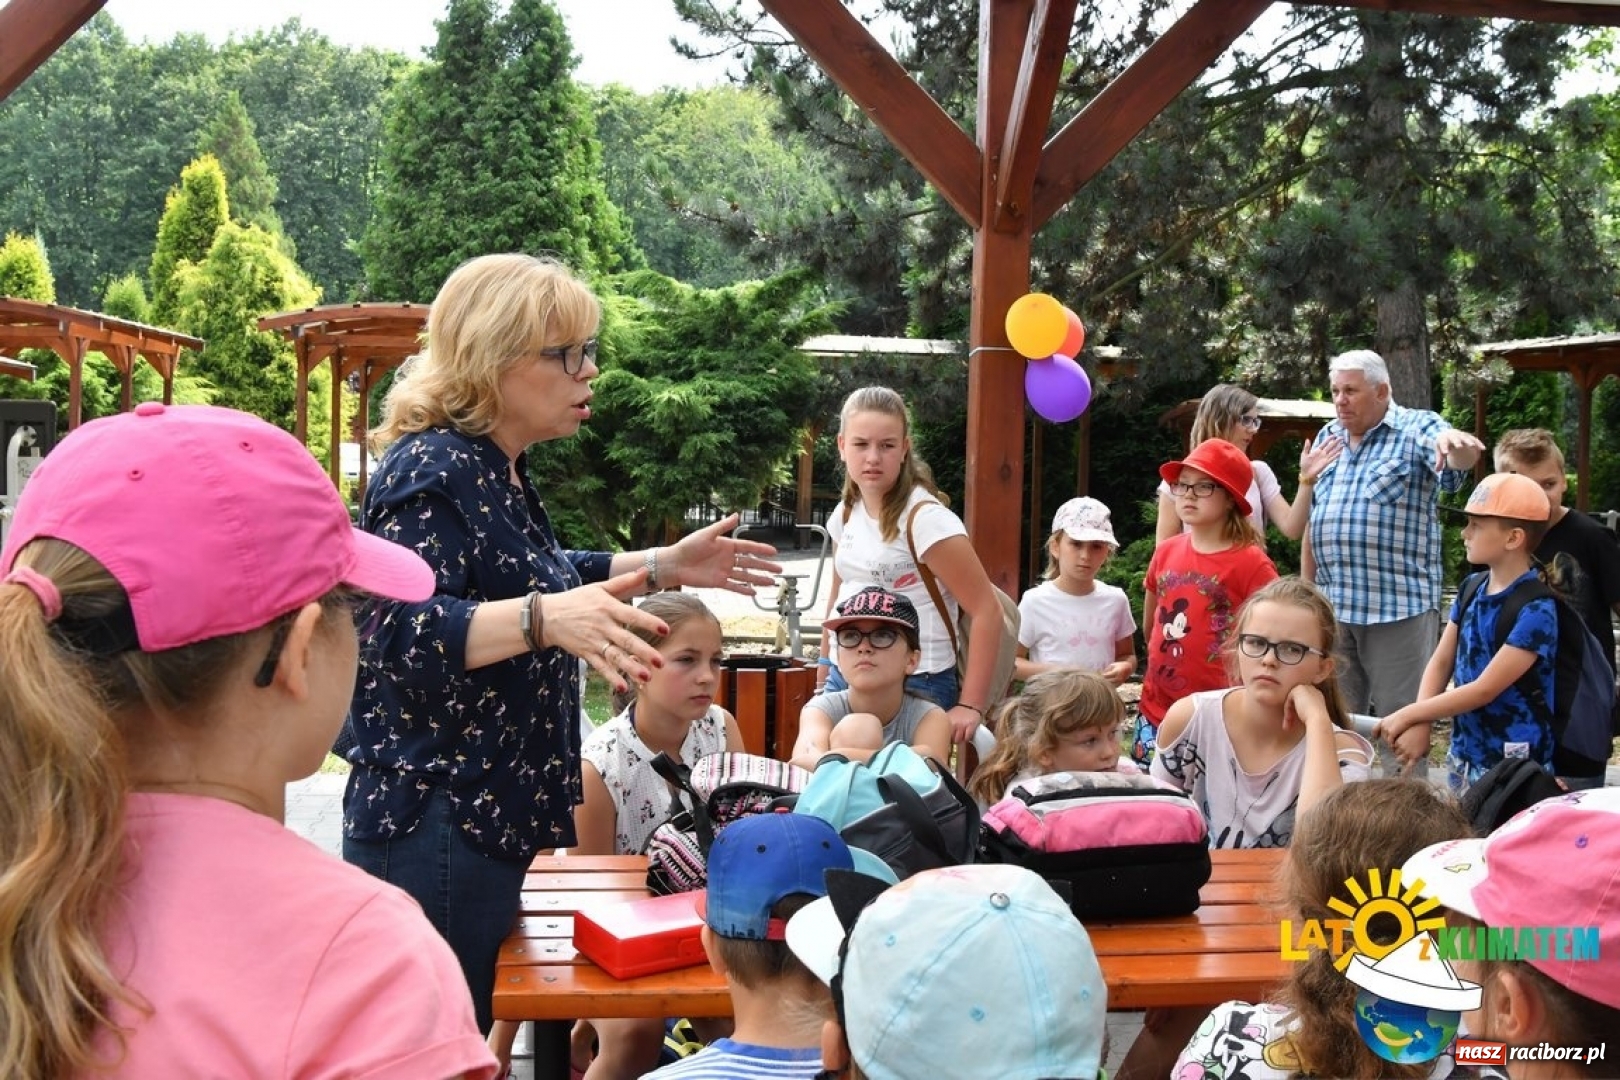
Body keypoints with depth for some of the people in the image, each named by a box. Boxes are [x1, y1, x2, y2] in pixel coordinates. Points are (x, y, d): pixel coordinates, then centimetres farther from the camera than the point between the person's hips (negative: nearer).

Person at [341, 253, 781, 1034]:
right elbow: (407, 630, -29)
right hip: (432, 823, -10)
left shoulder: (498, 469, 12)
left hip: (489, 815, 10)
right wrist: (545, 619, -44)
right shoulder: (433, 471, -17)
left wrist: (662, 567, 19)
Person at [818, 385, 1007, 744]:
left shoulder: (925, 517, -15)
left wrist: (970, 706, -18)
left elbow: (987, 612, -17)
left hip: (914, 689, -6)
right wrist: (823, 682, 15)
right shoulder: (846, 513, 5)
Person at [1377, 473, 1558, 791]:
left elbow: (1485, 690, -20)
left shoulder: (1536, 610, -19)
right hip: (1463, 755, 7)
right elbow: (1441, 662, 3)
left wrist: (1409, 715, -16)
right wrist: (1421, 724, -13)